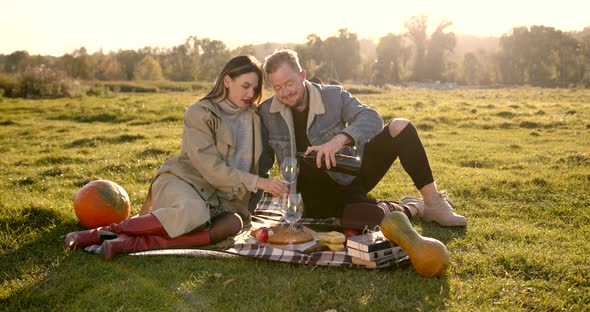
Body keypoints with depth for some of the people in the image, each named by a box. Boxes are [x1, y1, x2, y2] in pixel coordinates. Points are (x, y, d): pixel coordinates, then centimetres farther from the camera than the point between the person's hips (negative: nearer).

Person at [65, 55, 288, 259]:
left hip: (218, 200, 5)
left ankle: (132, 243, -35)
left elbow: (255, 164, 21)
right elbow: (211, 169, -15)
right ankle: (102, 232, -25)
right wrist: (257, 182, -20)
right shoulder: (200, 113, -7)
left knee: (233, 224, -32)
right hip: (182, 182, -5)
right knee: (194, 214, -41)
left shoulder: (253, 117, 11)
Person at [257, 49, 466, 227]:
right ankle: (411, 208, 2)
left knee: (400, 127, -18)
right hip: (321, 194, -2)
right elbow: (262, 162, 3)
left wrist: (340, 139, -40)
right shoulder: (266, 113, -5)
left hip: (353, 174, 2)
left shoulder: (333, 96, -8)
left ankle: (434, 203, -7)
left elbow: (371, 119, -22)